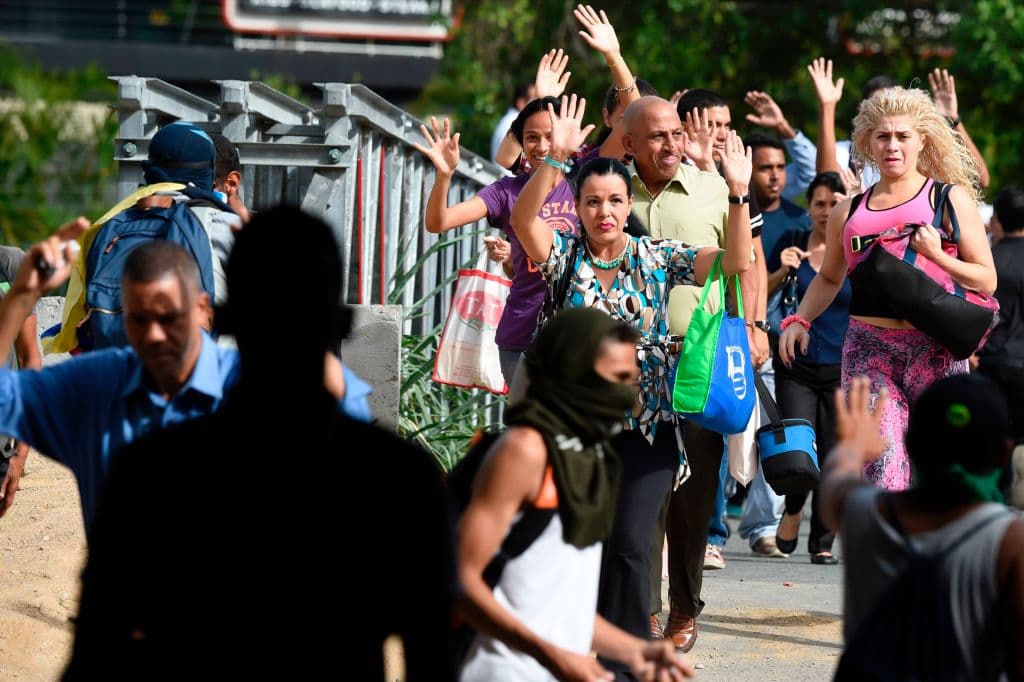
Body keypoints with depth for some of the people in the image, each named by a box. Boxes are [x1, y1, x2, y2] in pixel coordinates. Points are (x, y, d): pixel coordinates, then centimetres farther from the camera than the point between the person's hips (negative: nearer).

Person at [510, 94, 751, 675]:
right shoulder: (567, 255, 2)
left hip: (647, 424, -1)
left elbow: (737, 261, -5)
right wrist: (556, 160, -31)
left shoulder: (657, 257, 4)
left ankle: (626, 662, 0)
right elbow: (523, 218, -17)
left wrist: (738, 192, -19)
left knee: (630, 545, -10)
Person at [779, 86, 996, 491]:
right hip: (869, 350, 2)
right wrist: (799, 320, 14)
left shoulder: (949, 198, 7)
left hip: (934, 350, -2)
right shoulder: (849, 212, 16)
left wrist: (937, 256, -12)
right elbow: (829, 278, 30)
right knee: (880, 471, -14)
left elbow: (986, 281, 4)